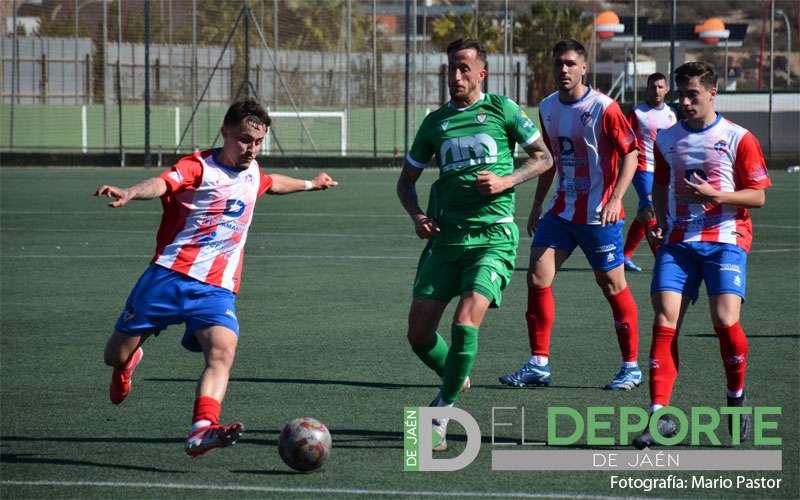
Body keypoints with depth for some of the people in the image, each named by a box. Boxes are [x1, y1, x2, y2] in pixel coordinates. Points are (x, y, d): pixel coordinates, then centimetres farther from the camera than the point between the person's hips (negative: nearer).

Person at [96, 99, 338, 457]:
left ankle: (202, 430, -44)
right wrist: (130, 193, -51)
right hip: (170, 276, -4)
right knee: (116, 356, 5)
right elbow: (163, 183, -29)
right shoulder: (199, 167, -7)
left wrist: (309, 184, 59)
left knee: (222, 351, -27)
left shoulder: (252, 173, 16)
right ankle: (128, 362, 44)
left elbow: (271, 183, 43)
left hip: (217, 289, 4)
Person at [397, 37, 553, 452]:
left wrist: (506, 181, -8)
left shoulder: (501, 110, 4)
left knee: (466, 321, -20)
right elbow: (407, 180, 20)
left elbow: (543, 157, 9)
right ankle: (456, 380, 28)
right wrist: (416, 215, 1)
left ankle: (439, 415, -8)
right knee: (419, 333, -2)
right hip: (446, 235, 4)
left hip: (493, 235, -4)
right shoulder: (435, 122, 12)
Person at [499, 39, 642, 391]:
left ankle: (631, 367, 13)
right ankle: (539, 365, 2)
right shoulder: (547, 108, 7)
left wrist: (616, 197, -22)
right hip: (562, 210, 6)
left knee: (612, 286, 1)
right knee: (538, 277, -4)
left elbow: (630, 152, -12)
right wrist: (538, 203, 19)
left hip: (599, 214, -6)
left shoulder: (603, 108, -13)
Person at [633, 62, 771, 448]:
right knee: (665, 322, -12)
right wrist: (659, 221, 6)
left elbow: (757, 196, -1)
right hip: (678, 241, 3)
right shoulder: (667, 139, 12)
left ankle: (737, 397, 7)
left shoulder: (738, 139, 0)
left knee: (725, 319, -19)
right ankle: (659, 414, -12)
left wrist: (714, 195, -16)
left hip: (725, 239, -3)